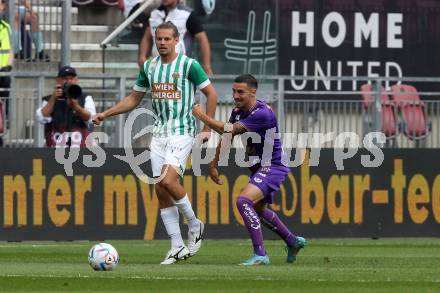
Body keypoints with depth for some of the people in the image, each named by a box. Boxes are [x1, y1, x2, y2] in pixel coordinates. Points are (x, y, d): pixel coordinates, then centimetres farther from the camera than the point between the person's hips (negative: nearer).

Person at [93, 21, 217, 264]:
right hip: (159, 133, 6)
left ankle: (194, 225, 0)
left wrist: (207, 128, -3)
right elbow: (133, 99, 19)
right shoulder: (149, 67, 10)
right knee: (161, 190, 0)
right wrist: (105, 114, 9)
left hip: (182, 132, -6)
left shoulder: (189, 65, -6)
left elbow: (211, 94, 0)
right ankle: (178, 247, 6)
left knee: (168, 180, -23)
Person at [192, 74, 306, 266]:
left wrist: (201, 116, -22)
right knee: (257, 209, 27)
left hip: (272, 167, -10)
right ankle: (293, 241, 47)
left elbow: (229, 131, -28)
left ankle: (260, 255, -25)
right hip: (258, 167, 10)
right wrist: (214, 165, 14)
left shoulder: (262, 114, -26)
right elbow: (226, 138, 16)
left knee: (243, 201, -27)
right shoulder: (238, 111, 2)